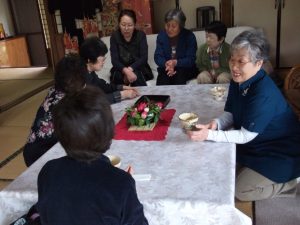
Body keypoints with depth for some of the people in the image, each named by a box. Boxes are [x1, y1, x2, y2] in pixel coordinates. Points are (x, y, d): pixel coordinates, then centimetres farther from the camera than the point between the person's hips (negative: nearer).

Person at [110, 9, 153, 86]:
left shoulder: (141, 35, -5)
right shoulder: (115, 36, -5)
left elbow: (144, 58, -13)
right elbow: (114, 60, -14)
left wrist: (130, 69, -29)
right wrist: (126, 71, -35)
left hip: (138, 68, 0)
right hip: (121, 69, 0)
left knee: (136, 74, -31)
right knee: (118, 75, -31)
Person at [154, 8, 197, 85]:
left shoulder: (189, 36, -5)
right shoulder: (161, 35, 4)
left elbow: (191, 59, -11)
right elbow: (157, 57, -3)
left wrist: (176, 62, -28)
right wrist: (166, 64, -25)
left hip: (186, 68, -1)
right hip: (166, 67, 2)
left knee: (180, 74, -32)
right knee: (162, 76, -29)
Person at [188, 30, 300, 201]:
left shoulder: (264, 94, -33)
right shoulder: (238, 81, -8)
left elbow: (245, 136, -28)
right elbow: (230, 114, -1)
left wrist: (209, 135, -36)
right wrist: (216, 124, -23)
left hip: (281, 153, -8)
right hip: (256, 145, 8)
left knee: (241, 191, -10)